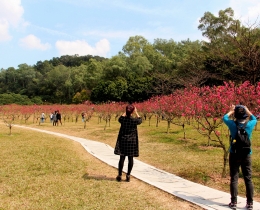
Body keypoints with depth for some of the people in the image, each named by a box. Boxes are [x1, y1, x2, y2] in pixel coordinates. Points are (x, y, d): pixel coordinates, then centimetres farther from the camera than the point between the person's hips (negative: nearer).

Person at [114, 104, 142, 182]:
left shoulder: (123, 119, -8)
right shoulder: (134, 120, -11)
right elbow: (140, 120, 12)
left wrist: (125, 112, 18)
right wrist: (136, 113, 17)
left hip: (123, 140, 1)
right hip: (132, 141, -1)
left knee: (122, 158, 6)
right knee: (130, 158, 7)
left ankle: (119, 175, 10)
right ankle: (128, 175, 10)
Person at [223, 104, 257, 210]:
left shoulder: (233, 124, -10)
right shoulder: (250, 125, -7)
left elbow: (224, 118, 11)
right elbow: (254, 119, 18)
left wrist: (231, 111, 23)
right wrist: (247, 111, 23)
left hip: (234, 155, -1)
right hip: (246, 155, 1)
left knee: (234, 179, 4)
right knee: (248, 179, 8)